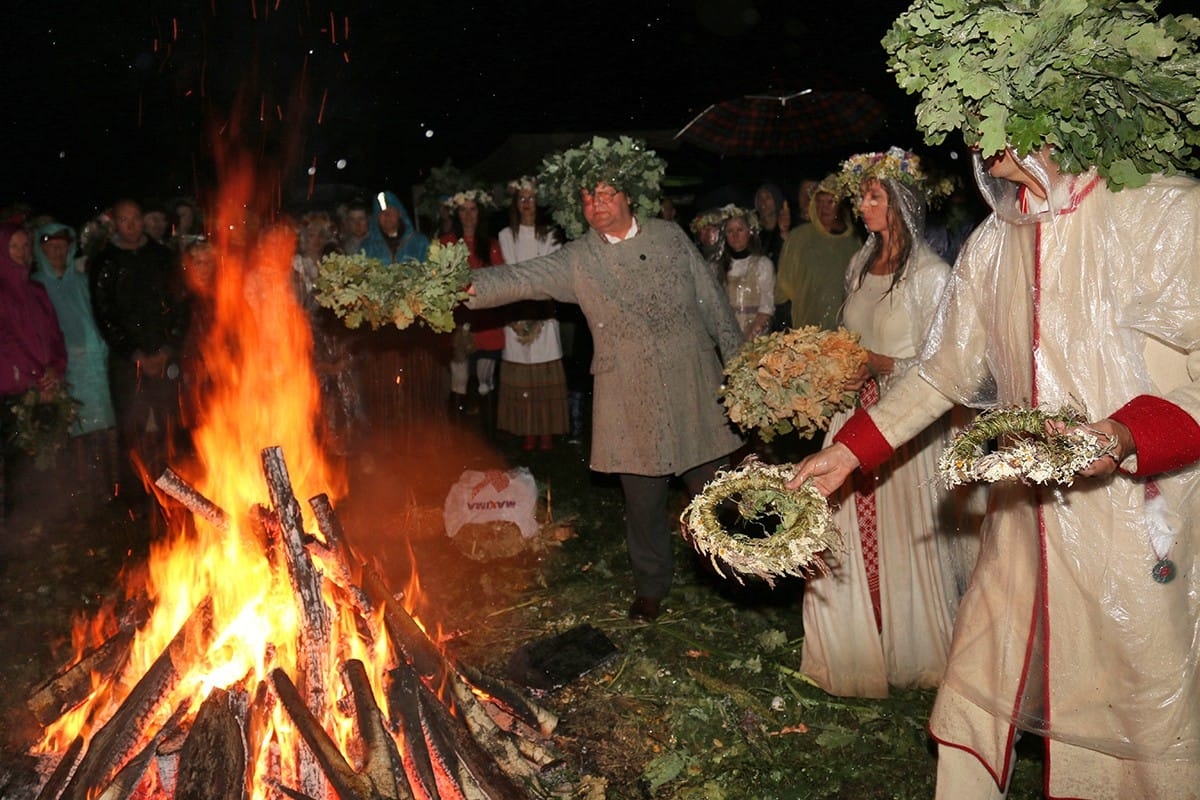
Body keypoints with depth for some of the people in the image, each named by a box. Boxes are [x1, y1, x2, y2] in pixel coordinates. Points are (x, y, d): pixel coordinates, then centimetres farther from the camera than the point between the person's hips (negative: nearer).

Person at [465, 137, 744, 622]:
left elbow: (712, 301, 7)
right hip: (631, 400, -1)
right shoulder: (577, 260, -3)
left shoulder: (670, 237, 3)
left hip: (695, 388, 1)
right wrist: (463, 288, -34)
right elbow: (521, 279, -17)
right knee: (643, 501, 9)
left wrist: (738, 360, 7)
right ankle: (650, 590, 30)